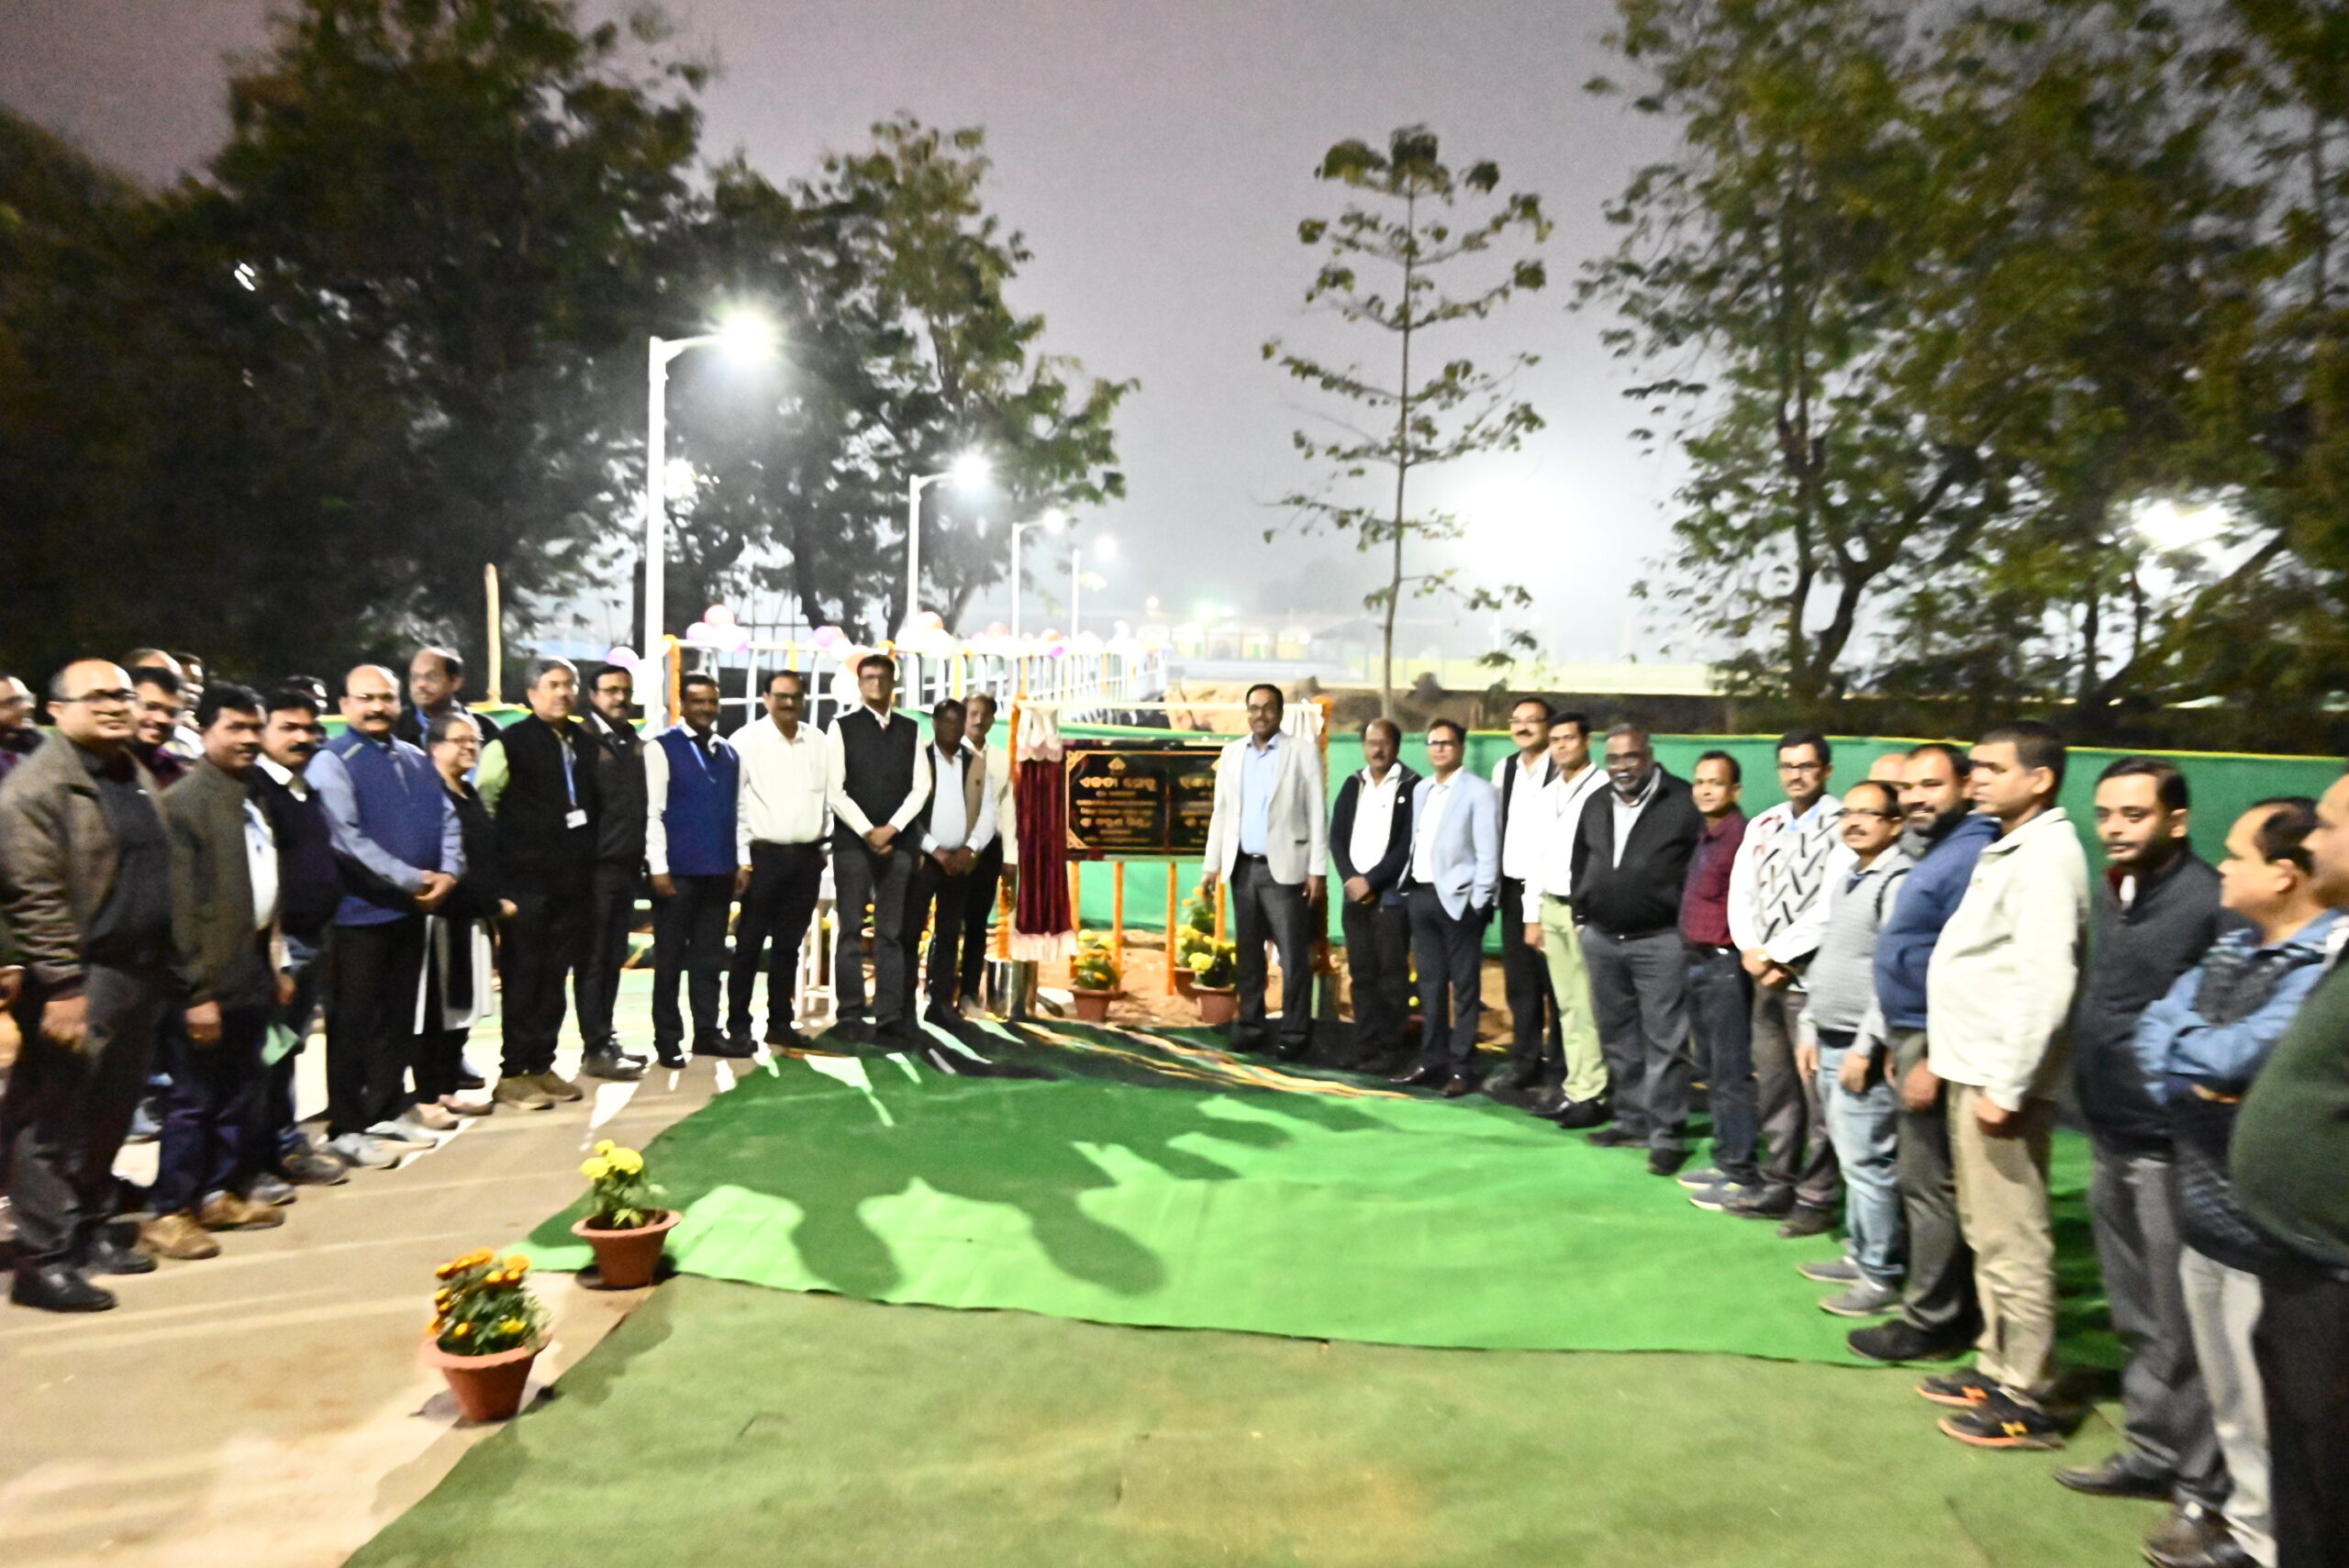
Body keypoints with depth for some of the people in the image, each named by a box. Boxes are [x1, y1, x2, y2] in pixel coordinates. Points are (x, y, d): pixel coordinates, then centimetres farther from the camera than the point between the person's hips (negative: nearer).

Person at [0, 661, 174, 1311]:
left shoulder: (137, 777, 15)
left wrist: (163, 968, 17)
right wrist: (62, 986, -20)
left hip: (139, 977, 8)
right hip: (82, 984, -8)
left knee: (108, 1118, 16)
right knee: (53, 1125, 0)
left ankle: (88, 1230, 28)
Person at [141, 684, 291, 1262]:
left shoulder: (250, 801, 13)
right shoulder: (185, 801, -12)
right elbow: (182, 903, -16)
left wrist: (276, 964, 17)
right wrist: (197, 990, -18)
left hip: (252, 972, 8)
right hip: (209, 981, -8)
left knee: (240, 1094, 15)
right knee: (193, 1099, 0)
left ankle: (221, 1193, 27)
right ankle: (168, 1212, 11)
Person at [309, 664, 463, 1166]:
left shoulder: (416, 761, 14)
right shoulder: (331, 763, -9)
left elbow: (446, 821, 12)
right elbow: (348, 840, -18)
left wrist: (448, 873, -7)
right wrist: (413, 879, -18)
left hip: (412, 910, 7)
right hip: (359, 912, -7)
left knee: (399, 1016, 15)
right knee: (354, 1022, 1)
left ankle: (389, 1109, 27)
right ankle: (347, 1128, 10)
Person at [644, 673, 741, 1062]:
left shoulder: (730, 753, 13)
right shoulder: (661, 749, -3)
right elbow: (651, 811, -8)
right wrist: (658, 867, -13)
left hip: (720, 870, 5)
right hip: (677, 870, -5)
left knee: (710, 957, 11)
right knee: (670, 958, 4)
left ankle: (707, 1033, 20)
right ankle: (668, 1039, 13)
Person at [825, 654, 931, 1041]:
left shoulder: (911, 730, 10)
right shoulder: (842, 727, 2)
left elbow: (921, 787, 4)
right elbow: (834, 791, -4)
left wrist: (892, 828, -9)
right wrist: (867, 832, -11)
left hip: (898, 843, 2)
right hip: (852, 842, -2)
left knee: (892, 934, 3)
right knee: (851, 931, 1)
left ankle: (890, 1018, 6)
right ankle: (851, 1017, 6)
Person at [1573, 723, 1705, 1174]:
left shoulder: (1683, 804, -7)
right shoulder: (1596, 806, 12)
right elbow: (1581, 863, 22)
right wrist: (1584, 916, 16)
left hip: (1660, 941, -6)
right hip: (1602, 939, 6)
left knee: (1664, 1042, -4)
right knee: (1618, 1039, 13)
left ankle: (1667, 1134, 3)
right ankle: (1632, 1122, 24)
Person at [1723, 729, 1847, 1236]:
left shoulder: (1843, 827, -8)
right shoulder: (1763, 826, 13)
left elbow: (1830, 910, -15)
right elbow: (1741, 895, 11)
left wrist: (1775, 955, -12)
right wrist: (1752, 953, -3)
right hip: (1765, 976, 7)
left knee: (1816, 1090, -3)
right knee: (1773, 1088, 14)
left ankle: (1817, 1198, 9)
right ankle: (1779, 1187, 25)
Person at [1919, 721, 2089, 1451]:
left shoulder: (2045, 856, -16)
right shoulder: (2009, 848, 14)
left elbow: (2046, 981, -23)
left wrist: (2007, 1085, -22)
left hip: (2001, 1076, -10)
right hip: (1973, 1068, 10)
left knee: (2010, 1240, -1)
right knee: (1986, 1232, 17)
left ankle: (2027, 1399, 9)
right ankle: (1998, 1366, 28)